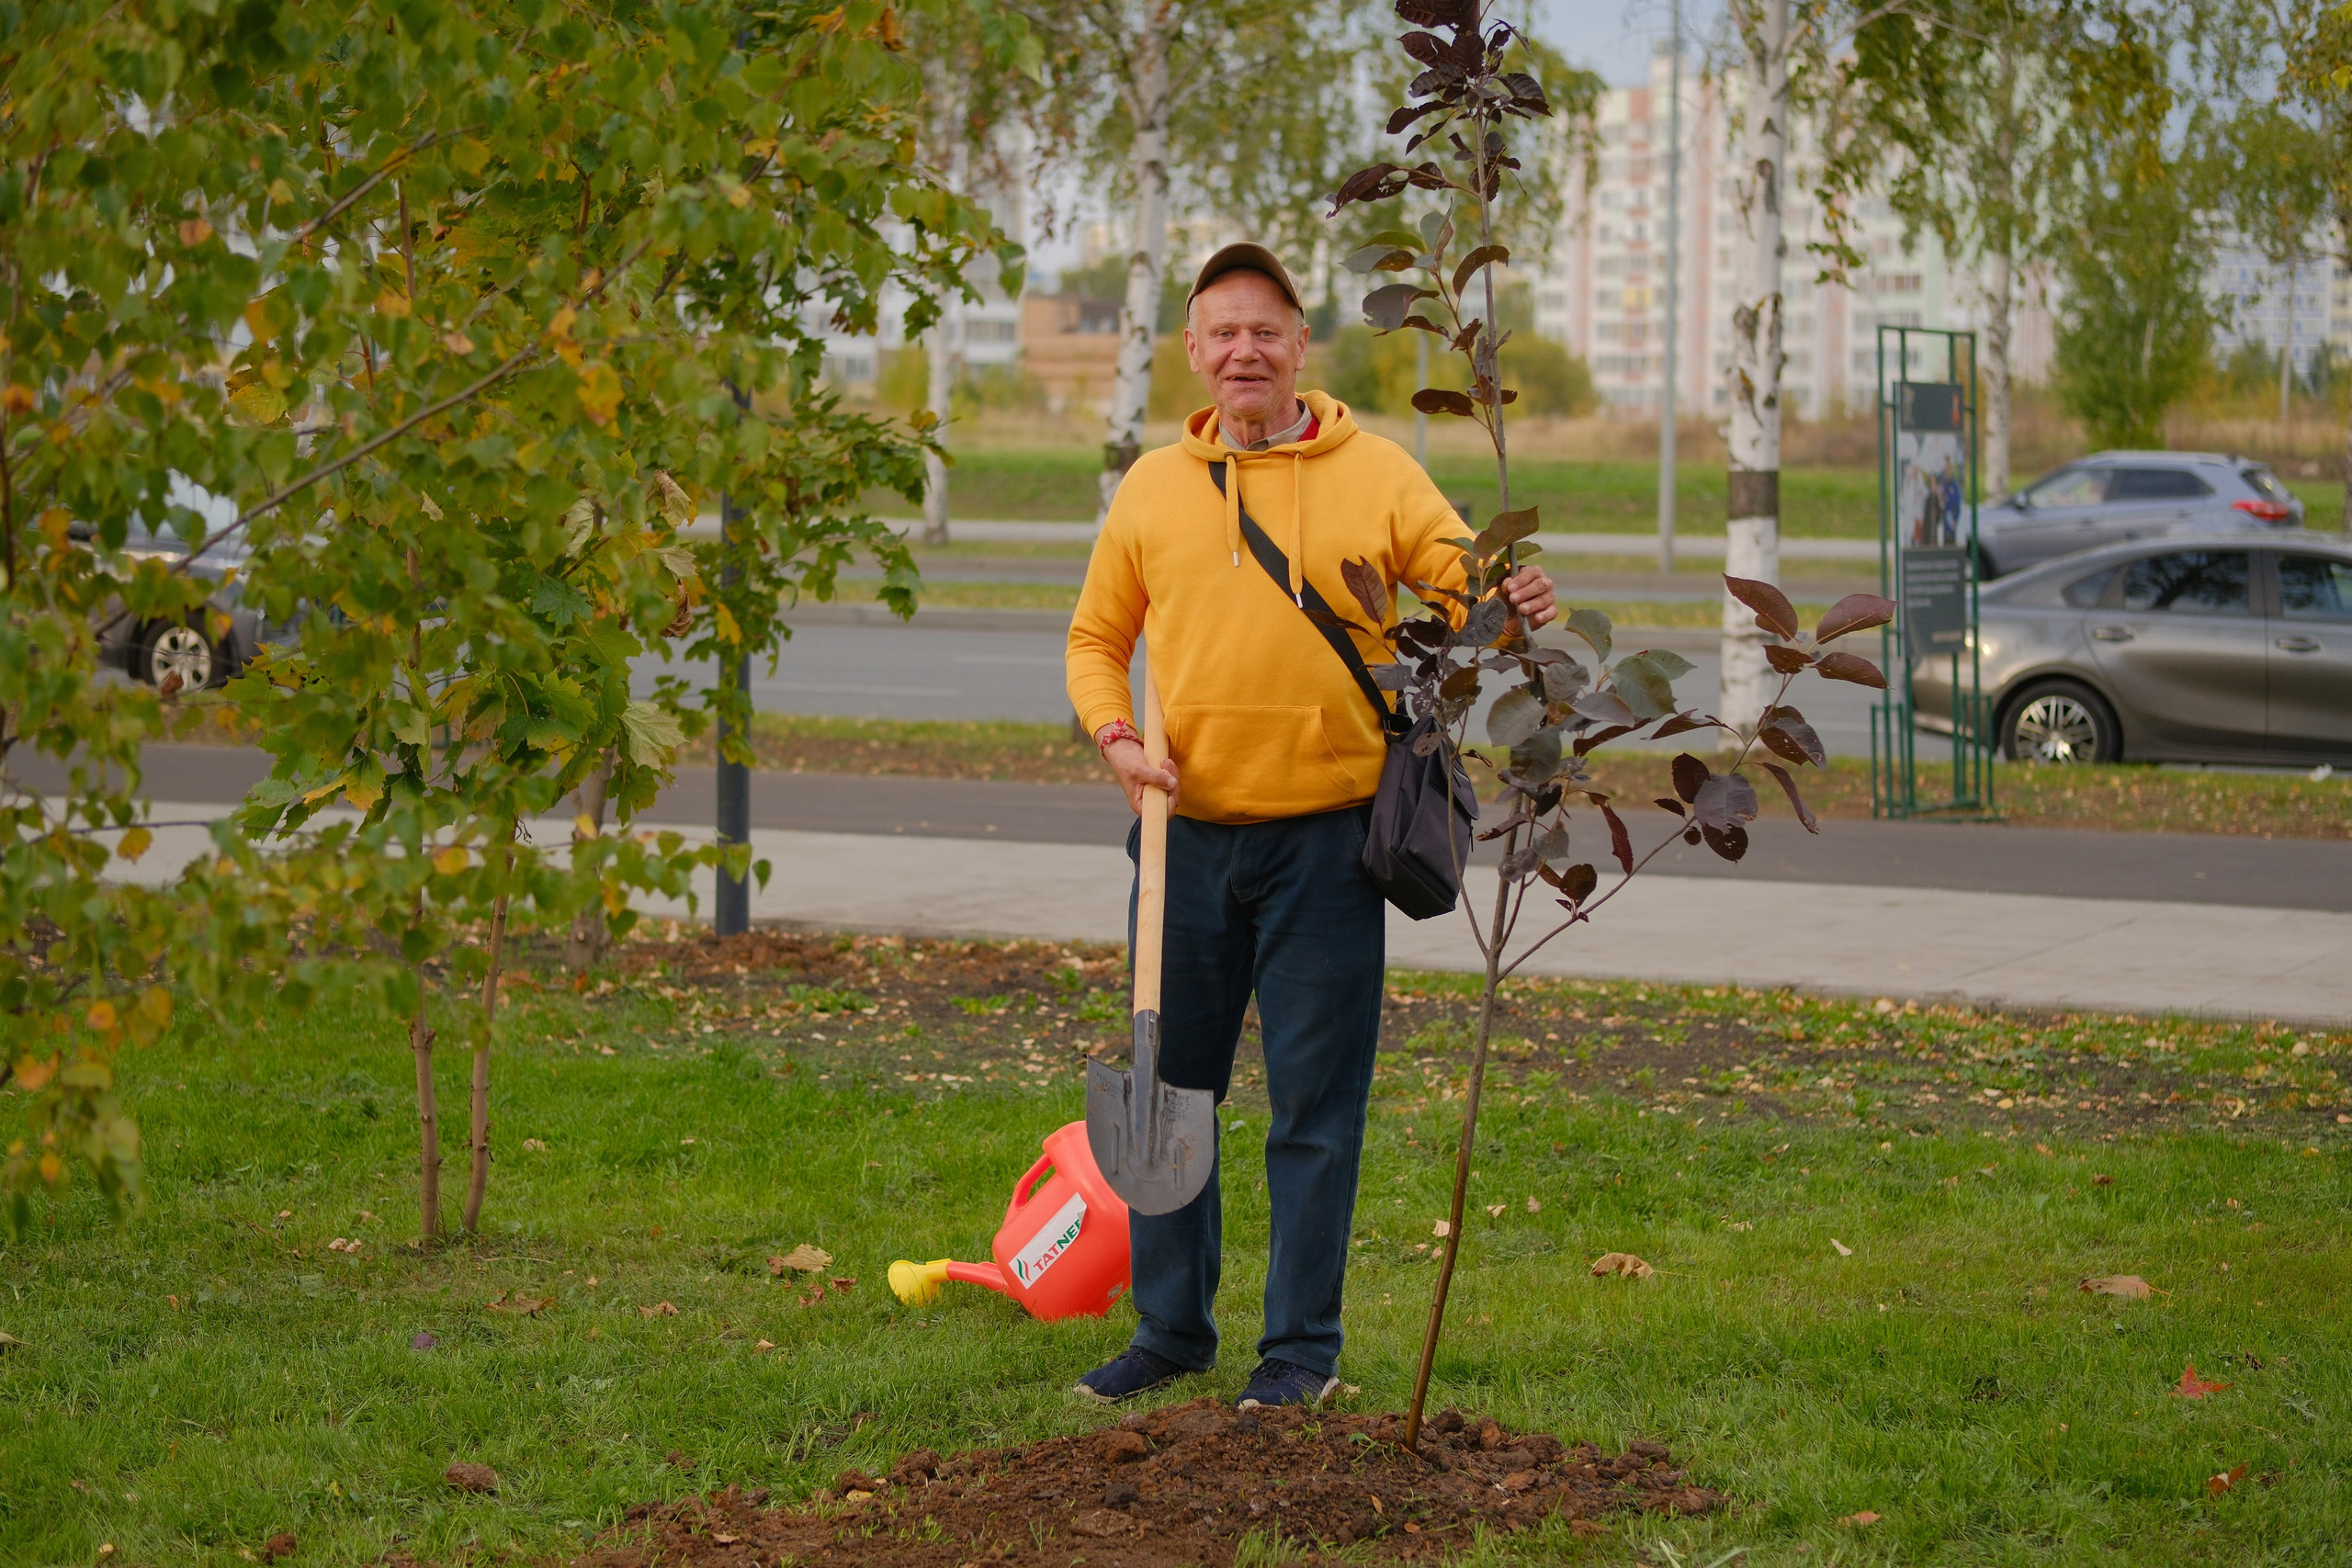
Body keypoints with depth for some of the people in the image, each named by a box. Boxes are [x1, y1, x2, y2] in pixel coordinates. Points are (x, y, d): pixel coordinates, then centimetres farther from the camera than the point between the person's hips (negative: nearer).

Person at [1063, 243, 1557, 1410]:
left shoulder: (1377, 477, 1)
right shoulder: (1151, 489, 9)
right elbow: (1096, 638, 16)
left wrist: (1514, 611, -26)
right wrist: (1114, 734, -3)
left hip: (1324, 837, -3)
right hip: (1186, 836, 3)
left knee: (1315, 1104, 2)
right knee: (1168, 1085, 10)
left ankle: (1303, 1345, 11)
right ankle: (1171, 1328, 23)